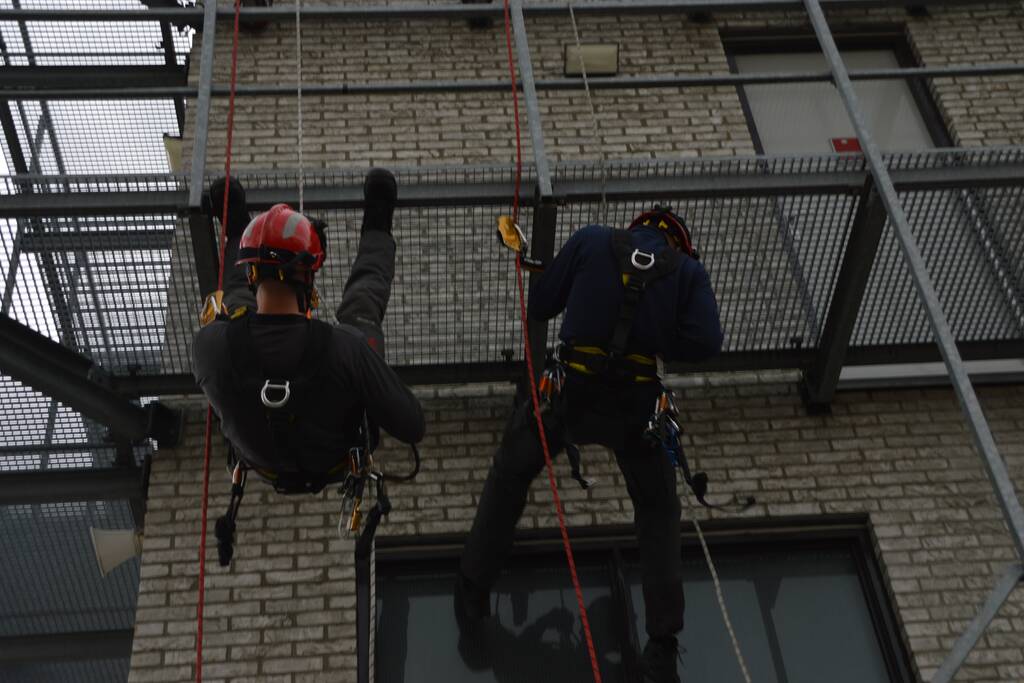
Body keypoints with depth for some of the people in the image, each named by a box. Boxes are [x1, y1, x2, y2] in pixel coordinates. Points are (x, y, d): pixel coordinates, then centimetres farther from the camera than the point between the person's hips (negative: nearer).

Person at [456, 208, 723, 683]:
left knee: (509, 477, 25)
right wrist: (656, 342, 11)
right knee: (658, 512, 21)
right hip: (636, 404, 1)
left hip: (570, 391, 0)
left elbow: (538, 305, 7)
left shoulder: (591, 241, 6)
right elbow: (705, 343, -5)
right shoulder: (687, 269, 7)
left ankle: (473, 595, 32)